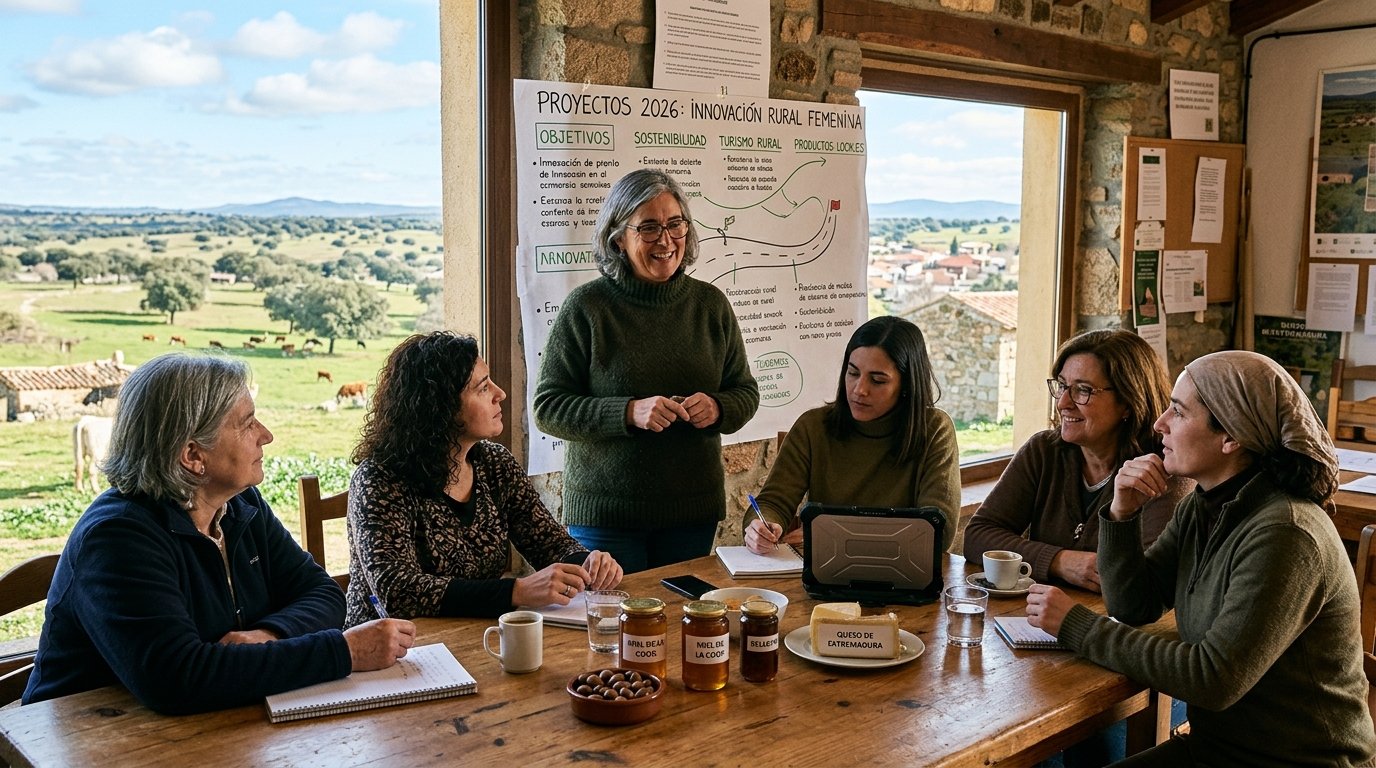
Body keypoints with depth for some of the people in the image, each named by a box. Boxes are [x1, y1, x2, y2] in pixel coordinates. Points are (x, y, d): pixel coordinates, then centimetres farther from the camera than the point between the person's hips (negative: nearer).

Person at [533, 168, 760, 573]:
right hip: (605, 512, -3)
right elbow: (547, 407, -8)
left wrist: (716, 408, -11)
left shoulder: (710, 304, 4)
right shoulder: (586, 307, -7)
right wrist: (628, 412, -21)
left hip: (694, 509, 4)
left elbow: (746, 393, 12)